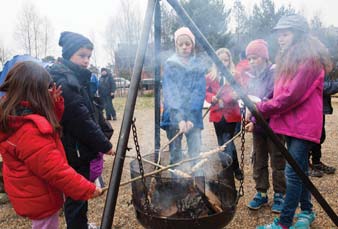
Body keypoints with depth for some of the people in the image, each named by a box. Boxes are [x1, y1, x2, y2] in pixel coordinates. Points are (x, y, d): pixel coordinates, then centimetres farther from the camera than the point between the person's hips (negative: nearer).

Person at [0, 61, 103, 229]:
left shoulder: (14, 116, -2)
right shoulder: (29, 129, -33)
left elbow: (49, 126, 11)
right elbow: (55, 169, -32)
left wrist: (55, 104, -5)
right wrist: (88, 189, -24)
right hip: (40, 198, -9)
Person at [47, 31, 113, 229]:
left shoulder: (73, 78, 11)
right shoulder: (64, 81, -20)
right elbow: (81, 121, -23)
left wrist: (99, 142, 13)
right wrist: (105, 145, -15)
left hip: (77, 148, 10)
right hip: (74, 152, -10)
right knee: (77, 197, 4)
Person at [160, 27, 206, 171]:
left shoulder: (198, 66, 7)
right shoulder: (170, 64, 1)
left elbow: (200, 93, -2)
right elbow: (170, 93, -10)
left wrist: (190, 117, -15)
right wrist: (179, 117, -21)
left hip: (194, 116, 2)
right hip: (174, 116, -1)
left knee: (196, 154, -1)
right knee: (175, 156, 2)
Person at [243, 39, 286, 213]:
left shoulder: (275, 73, -11)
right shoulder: (250, 76, 7)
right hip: (257, 126, 6)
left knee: (277, 161, 6)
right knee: (258, 161, 12)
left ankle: (279, 195, 21)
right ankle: (261, 193, 25)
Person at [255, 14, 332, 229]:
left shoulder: (310, 60, -13)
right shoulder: (289, 59, 15)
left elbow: (292, 96, -21)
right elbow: (281, 93, 13)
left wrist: (262, 108, -14)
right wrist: (257, 116, 3)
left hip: (303, 124, -9)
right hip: (292, 123, 9)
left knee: (293, 172, -6)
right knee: (300, 170, 17)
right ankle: (307, 211, 32)